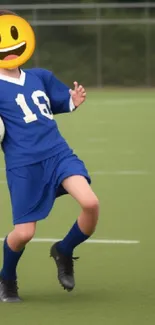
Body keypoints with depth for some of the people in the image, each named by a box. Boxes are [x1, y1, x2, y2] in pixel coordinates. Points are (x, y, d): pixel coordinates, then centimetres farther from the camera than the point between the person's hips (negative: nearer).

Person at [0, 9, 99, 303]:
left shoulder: (40, 76, 14)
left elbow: (63, 103, 27)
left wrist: (75, 100, 5)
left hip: (58, 153, 4)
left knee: (90, 203, -20)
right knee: (24, 232, -6)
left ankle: (63, 252, 11)